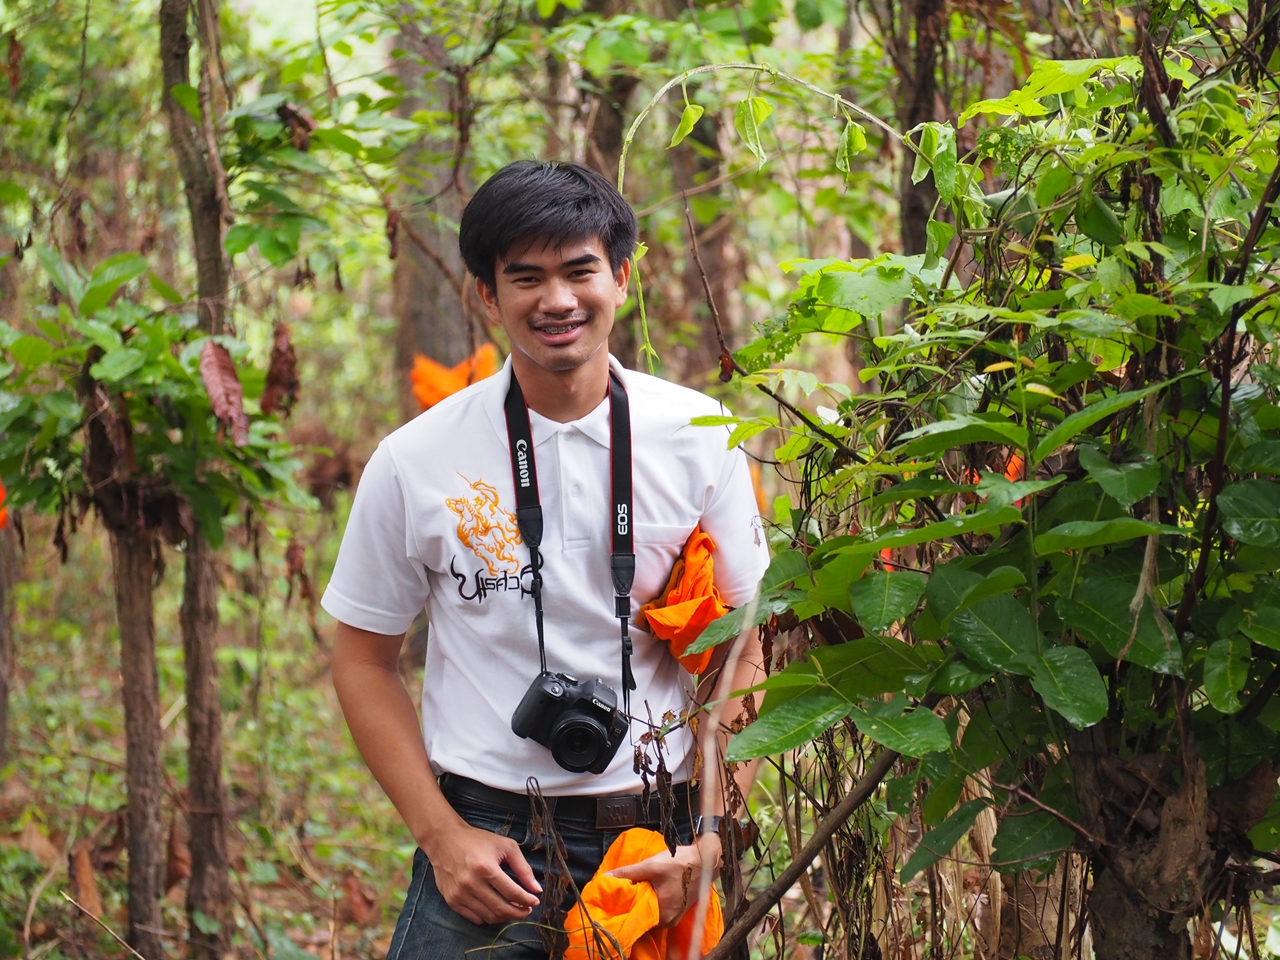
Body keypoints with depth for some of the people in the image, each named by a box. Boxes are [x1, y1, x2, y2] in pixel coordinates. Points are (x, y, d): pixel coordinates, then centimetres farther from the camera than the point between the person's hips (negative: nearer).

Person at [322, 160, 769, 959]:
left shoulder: (698, 439, -1)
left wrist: (709, 833, -6)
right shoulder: (414, 462, -4)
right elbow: (364, 660, 4)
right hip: (483, 846, -1)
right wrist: (443, 836, -6)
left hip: (655, 844, 1)